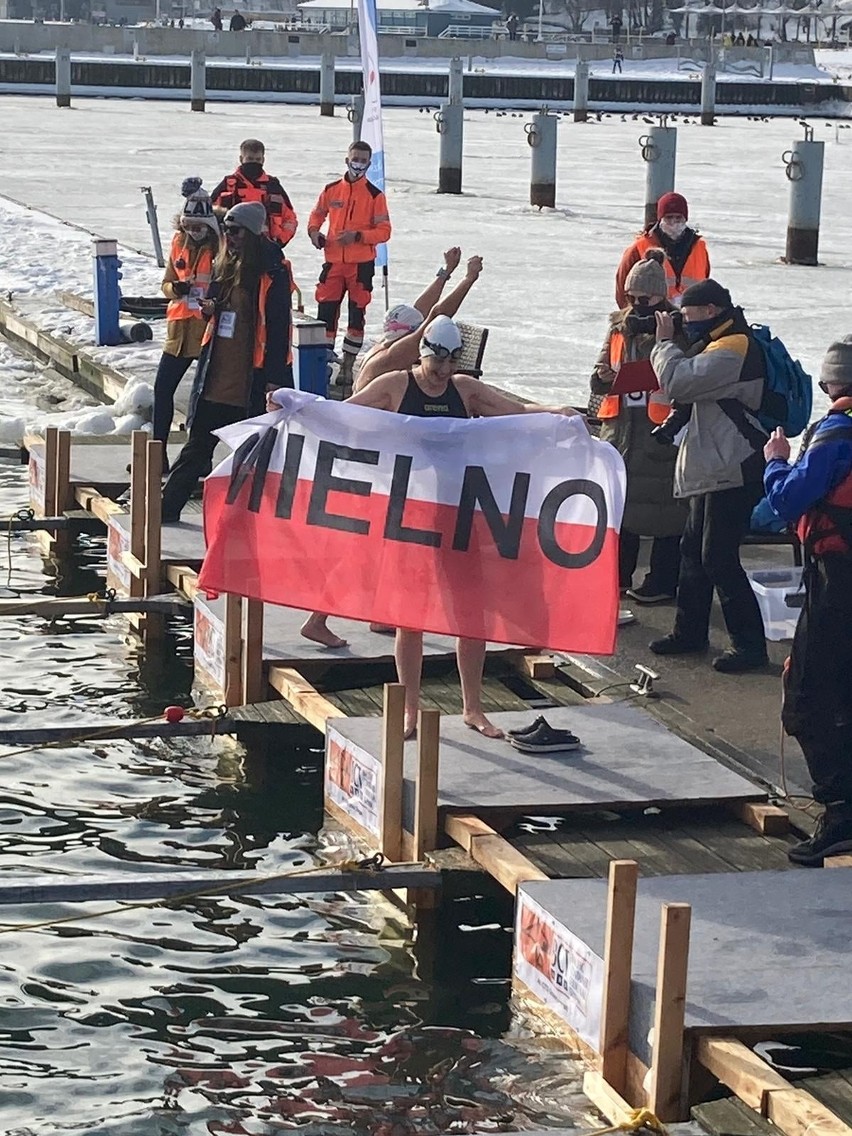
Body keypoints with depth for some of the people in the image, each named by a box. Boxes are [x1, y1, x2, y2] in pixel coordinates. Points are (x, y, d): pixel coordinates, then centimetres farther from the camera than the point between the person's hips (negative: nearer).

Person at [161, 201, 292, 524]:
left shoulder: (273, 273, -12)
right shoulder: (225, 265, 10)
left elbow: (278, 327, -14)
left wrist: (273, 377, -17)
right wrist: (211, 310, 1)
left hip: (251, 380, -7)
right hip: (216, 377, 7)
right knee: (197, 446, 11)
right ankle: (168, 506, 15)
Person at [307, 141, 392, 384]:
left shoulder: (375, 195, -3)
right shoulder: (331, 190, 5)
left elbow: (384, 231, -5)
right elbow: (317, 214, 20)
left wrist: (358, 236, -19)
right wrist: (314, 231, -1)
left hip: (362, 264, -2)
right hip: (333, 261, 2)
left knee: (356, 313, 3)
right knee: (326, 311, -1)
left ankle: (348, 365, 12)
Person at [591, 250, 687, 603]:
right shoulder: (618, 327, 12)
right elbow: (598, 382, 14)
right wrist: (602, 377, -7)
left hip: (660, 429, -6)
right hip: (620, 425, 6)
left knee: (662, 506, -2)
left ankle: (663, 582, 5)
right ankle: (617, 574, 20)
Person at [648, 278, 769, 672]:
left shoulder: (733, 349, -19)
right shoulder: (724, 345, 17)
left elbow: (677, 383, -24)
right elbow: (693, 382, 18)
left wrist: (665, 341, -9)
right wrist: (672, 344, 5)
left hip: (733, 472, -11)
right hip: (716, 470, 11)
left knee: (718, 557, -9)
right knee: (694, 549, 16)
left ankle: (750, 644, -4)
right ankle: (689, 632, 26)